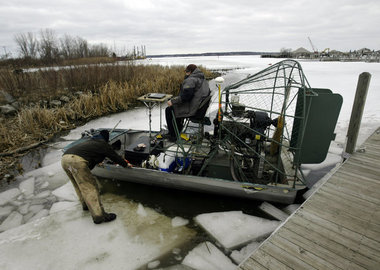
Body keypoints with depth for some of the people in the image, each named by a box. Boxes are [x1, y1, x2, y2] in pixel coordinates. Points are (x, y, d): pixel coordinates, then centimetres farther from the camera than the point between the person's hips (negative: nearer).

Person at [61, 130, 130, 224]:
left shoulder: (90, 141, 34)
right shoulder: (103, 144, 14)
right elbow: (115, 156, 20)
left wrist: (98, 162, 71)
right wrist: (126, 164, 35)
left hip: (64, 158, 9)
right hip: (77, 160, -9)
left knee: (80, 185, 25)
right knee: (89, 187, -6)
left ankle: (86, 204, 38)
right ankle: (99, 216, -5)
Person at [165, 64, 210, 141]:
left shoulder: (190, 80, -19)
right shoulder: (204, 80, 12)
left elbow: (185, 96, -28)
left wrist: (172, 101, -18)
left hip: (191, 110, -10)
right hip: (200, 108, 10)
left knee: (169, 110, 9)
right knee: (178, 106, 33)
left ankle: (172, 136, 15)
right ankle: (178, 131, 37)